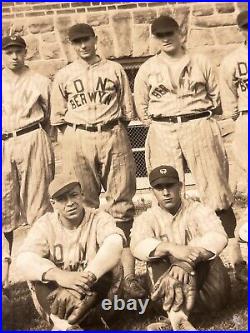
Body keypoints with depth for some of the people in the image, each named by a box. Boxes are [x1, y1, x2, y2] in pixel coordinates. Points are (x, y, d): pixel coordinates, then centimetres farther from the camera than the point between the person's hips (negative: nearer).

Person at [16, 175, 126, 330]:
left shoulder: (99, 218, -9)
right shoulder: (45, 224, -6)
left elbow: (114, 244, -32)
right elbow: (24, 259, -24)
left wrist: (88, 275, -50)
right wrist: (59, 275, -44)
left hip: (96, 291, -1)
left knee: (112, 264, -27)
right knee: (37, 271, -23)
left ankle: (60, 320, -34)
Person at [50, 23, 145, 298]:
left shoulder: (114, 69, 11)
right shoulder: (63, 76, 11)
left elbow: (127, 110, 11)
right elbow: (58, 117, 11)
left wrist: (113, 133, 3)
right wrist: (75, 139, 4)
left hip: (113, 137, 0)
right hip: (77, 141, 1)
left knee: (121, 205, -3)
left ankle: (129, 274, 2)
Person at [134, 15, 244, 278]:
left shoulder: (200, 62, 9)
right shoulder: (147, 70, 9)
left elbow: (216, 96, 12)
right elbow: (141, 106, 15)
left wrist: (203, 119, 6)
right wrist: (158, 124, 8)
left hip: (199, 127, 0)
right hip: (163, 133, 1)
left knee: (216, 190, -2)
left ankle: (233, 250, 8)